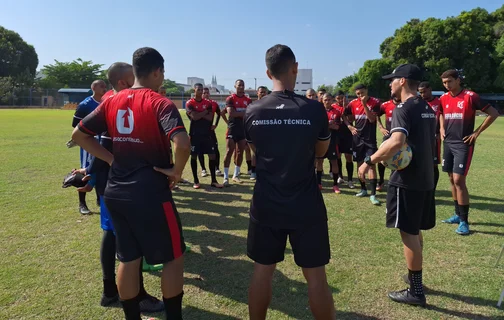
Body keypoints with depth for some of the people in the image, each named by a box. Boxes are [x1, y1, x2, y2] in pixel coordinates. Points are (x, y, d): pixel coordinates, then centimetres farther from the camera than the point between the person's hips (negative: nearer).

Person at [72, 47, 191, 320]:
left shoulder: (112, 102, 6)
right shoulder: (160, 104, -13)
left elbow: (79, 135, 11)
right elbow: (182, 144, -29)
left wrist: (111, 159, 8)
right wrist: (176, 171, -12)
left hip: (116, 192, 7)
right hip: (150, 193, -7)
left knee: (128, 258, 18)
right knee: (173, 257, 10)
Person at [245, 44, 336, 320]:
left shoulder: (252, 111, -4)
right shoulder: (314, 109, -10)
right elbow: (321, 151, 6)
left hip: (266, 205, 2)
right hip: (306, 205, -2)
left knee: (262, 271, 17)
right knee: (315, 276, 11)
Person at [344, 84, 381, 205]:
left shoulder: (375, 102, -6)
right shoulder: (353, 103, 2)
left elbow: (372, 119, -15)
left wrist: (364, 104, -19)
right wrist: (349, 126, -2)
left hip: (370, 139, -4)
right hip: (358, 138, 4)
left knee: (372, 164, -10)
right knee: (360, 163, 10)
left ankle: (373, 194, -9)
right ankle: (363, 189, 25)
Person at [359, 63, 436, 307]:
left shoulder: (403, 109, -15)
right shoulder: (428, 109, 14)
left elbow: (396, 142, -32)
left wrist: (369, 161, -25)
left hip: (406, 180, -9)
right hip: (425, 178, 9)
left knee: (408, 233, 0)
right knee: (415, 231, 20)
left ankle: (416, 291, 9)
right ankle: (414, 277, 34)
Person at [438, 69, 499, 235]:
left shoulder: (470, 96, -11)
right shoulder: (443, 98, 8)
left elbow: (493, 113, -8)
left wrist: (477, 132, -10)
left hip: (463, 144, -6)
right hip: (448, 143, 6)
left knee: (459, 180, -11)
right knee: (452, 180, 11)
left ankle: (464, 221, -1)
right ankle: (458, 215, 24)